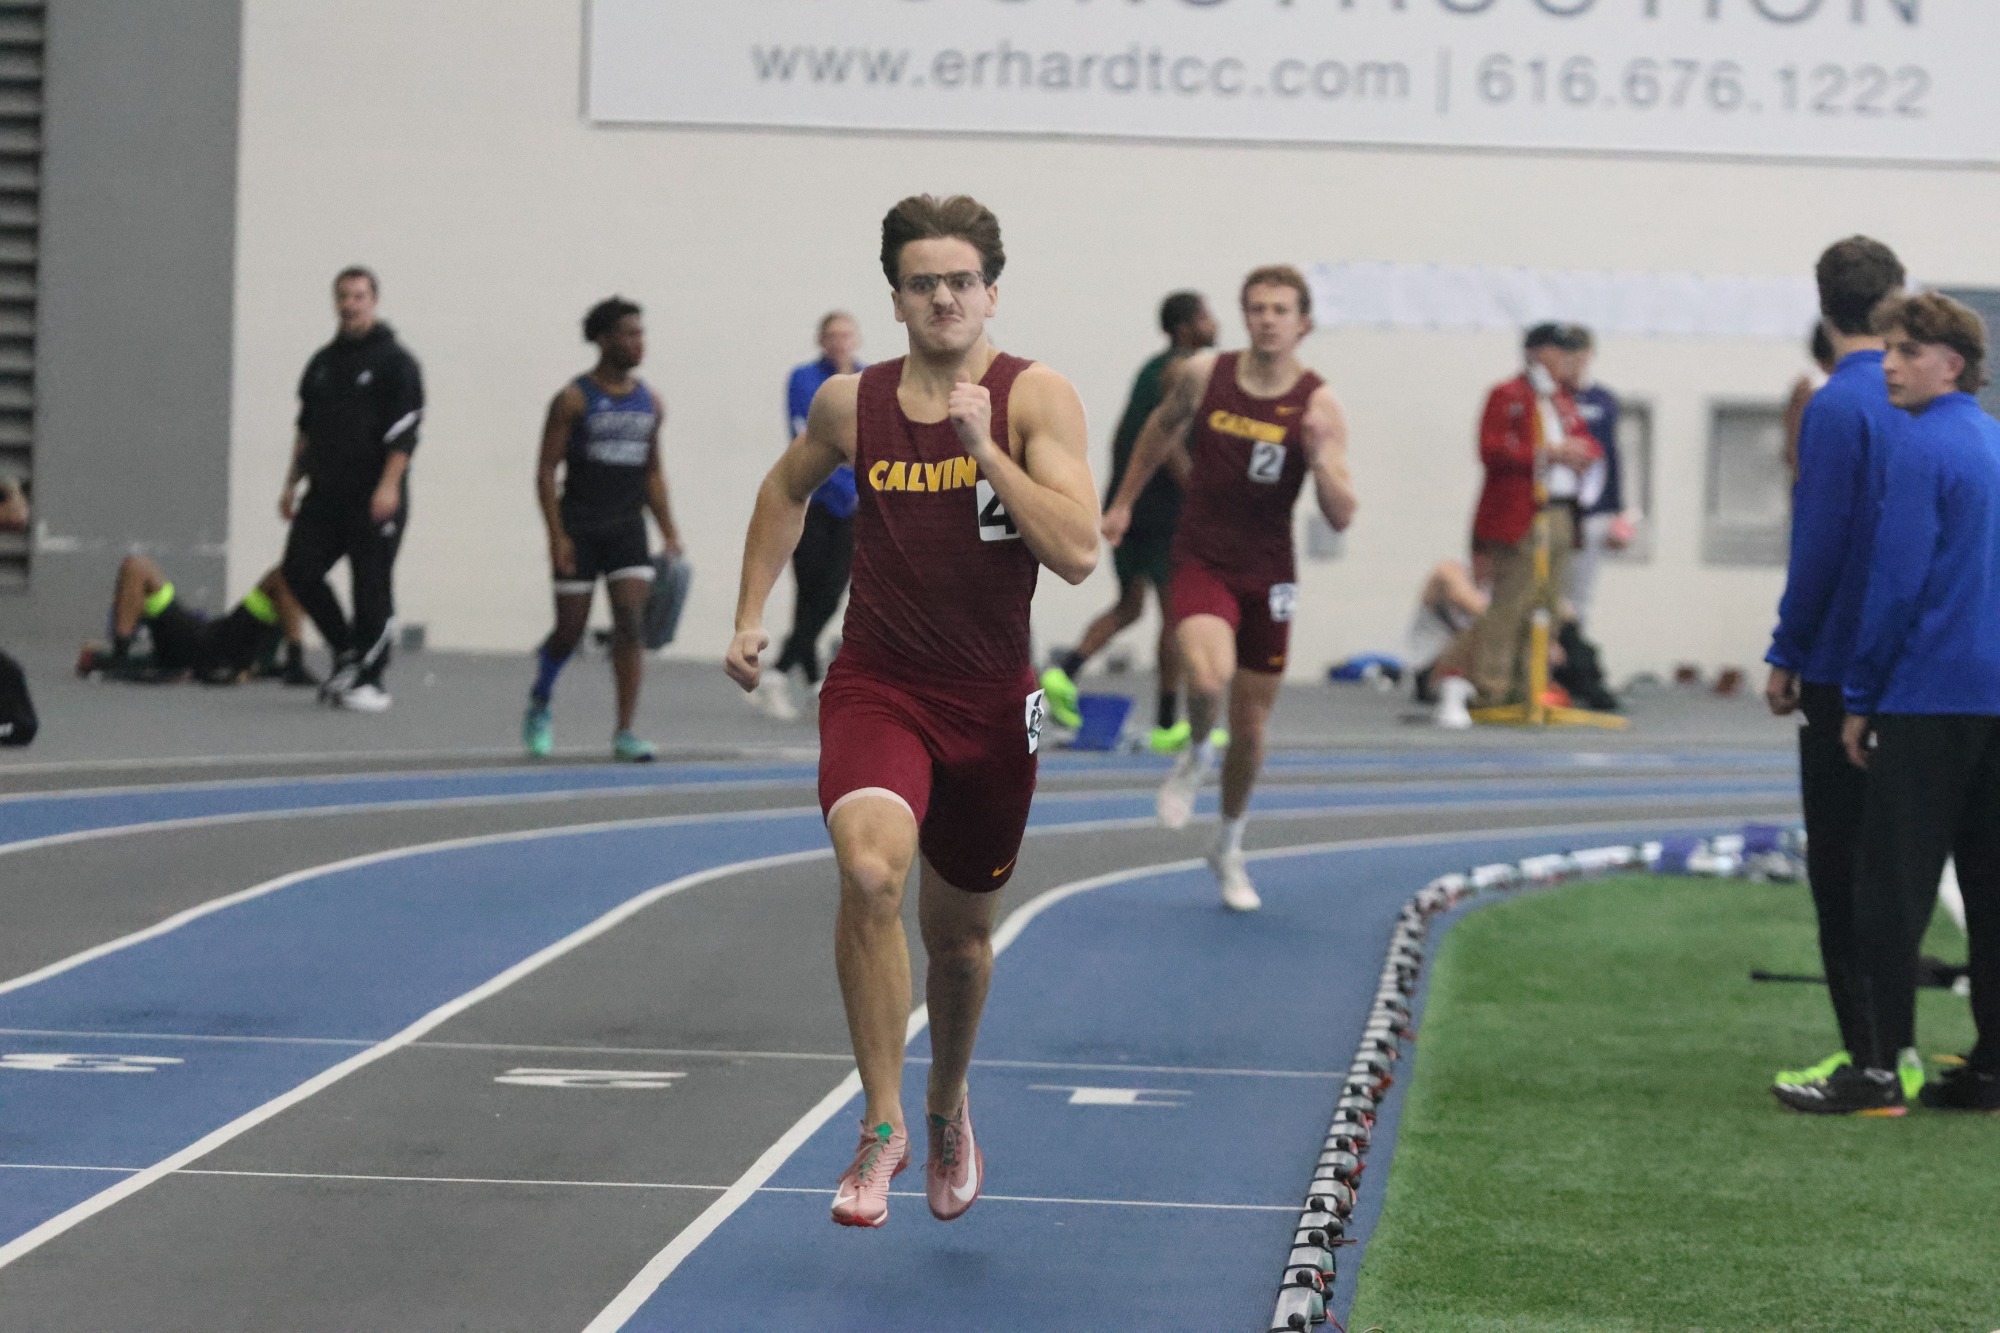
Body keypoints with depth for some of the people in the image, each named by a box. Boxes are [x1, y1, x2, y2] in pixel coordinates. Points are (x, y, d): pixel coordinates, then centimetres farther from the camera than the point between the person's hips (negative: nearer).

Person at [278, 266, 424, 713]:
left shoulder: (395, 361, -4)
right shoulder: (323, 362, 16)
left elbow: (404, 431, -11)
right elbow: (306, 428, 22)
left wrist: (389, 486, -20)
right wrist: (291, 483, 17)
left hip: (374, 496, -6)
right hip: (325, 492, 6)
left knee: (372, 587, -3)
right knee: (300, 571, -3)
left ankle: (369, 680, 6)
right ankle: (348, 652, 14)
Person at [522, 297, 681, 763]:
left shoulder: (650, 404, 9)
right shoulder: (574, 400, -6)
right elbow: (546, 469, -7)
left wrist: (669, 532, 10)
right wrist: (556, 536, -15)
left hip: (627, 527, 4)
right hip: (579, 528, -4)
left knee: (631, 623, -11)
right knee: (571, 629, 2)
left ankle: (625, 732, -10)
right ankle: (540, 702, 32)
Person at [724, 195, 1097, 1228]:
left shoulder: (1035, 398, -8)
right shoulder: (851, 403, 0)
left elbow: (1078, 553, -19)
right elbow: (787, 490, 22)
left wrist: (984, 444, -23)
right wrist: (752, 615, 15)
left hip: (991, 704, 0)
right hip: (876, 689, 0)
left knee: (959, 932, 14)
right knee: (869, 871, -28)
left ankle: (948, 1104, 45)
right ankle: (881, 1126, -18)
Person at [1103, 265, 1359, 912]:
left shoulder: (1319, 405, -9)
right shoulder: (1202, 375, -6)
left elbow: (1342, 518, -12)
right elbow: (1164, 428, 17)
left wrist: (1318, 458, -29)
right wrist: (1123, 502, 21)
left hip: (1267, 573, 1)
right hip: (1202, 561, -1)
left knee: (1251, 724, 11)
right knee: (1208, 675, -31)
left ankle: (1229, 849, 35)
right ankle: (1197, 753, 5)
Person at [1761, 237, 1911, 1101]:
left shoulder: (1838, 407, -14)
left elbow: (1818, 543, -16)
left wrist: (1785, 657, -8)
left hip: (1843, 669, -7)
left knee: (1840, 861, -2)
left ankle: (1870, 1053, -3)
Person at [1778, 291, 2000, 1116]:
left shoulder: (1921, 449, -11)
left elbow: (1895, 584, -15)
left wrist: (1860, 697, -7)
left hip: (1929, 701, -8)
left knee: (1892, 889, -4)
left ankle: (1882, 1068, -4)